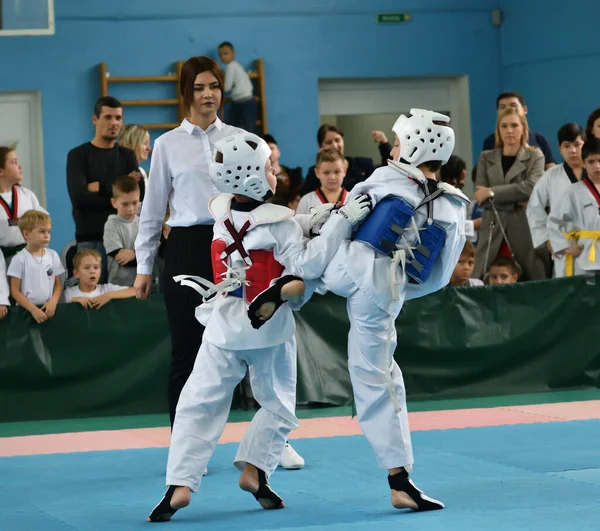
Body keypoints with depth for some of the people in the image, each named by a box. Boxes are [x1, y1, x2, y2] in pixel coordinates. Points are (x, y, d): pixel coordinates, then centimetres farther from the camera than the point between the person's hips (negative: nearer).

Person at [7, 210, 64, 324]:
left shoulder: (53, 255, 6)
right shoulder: (19, 259, -5)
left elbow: (58, 284, 11)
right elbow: (15, 291, -5)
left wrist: (53, 302, -8)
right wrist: (33, 309, -13)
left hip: (49, 309, 3)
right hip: (26, 310, -3)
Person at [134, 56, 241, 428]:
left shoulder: (239, 139, 7)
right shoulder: (168, 145, 5)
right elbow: (153, 209, 8)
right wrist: (144, 267, 6)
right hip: (188, 248, -1)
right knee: (186, 351, 1)